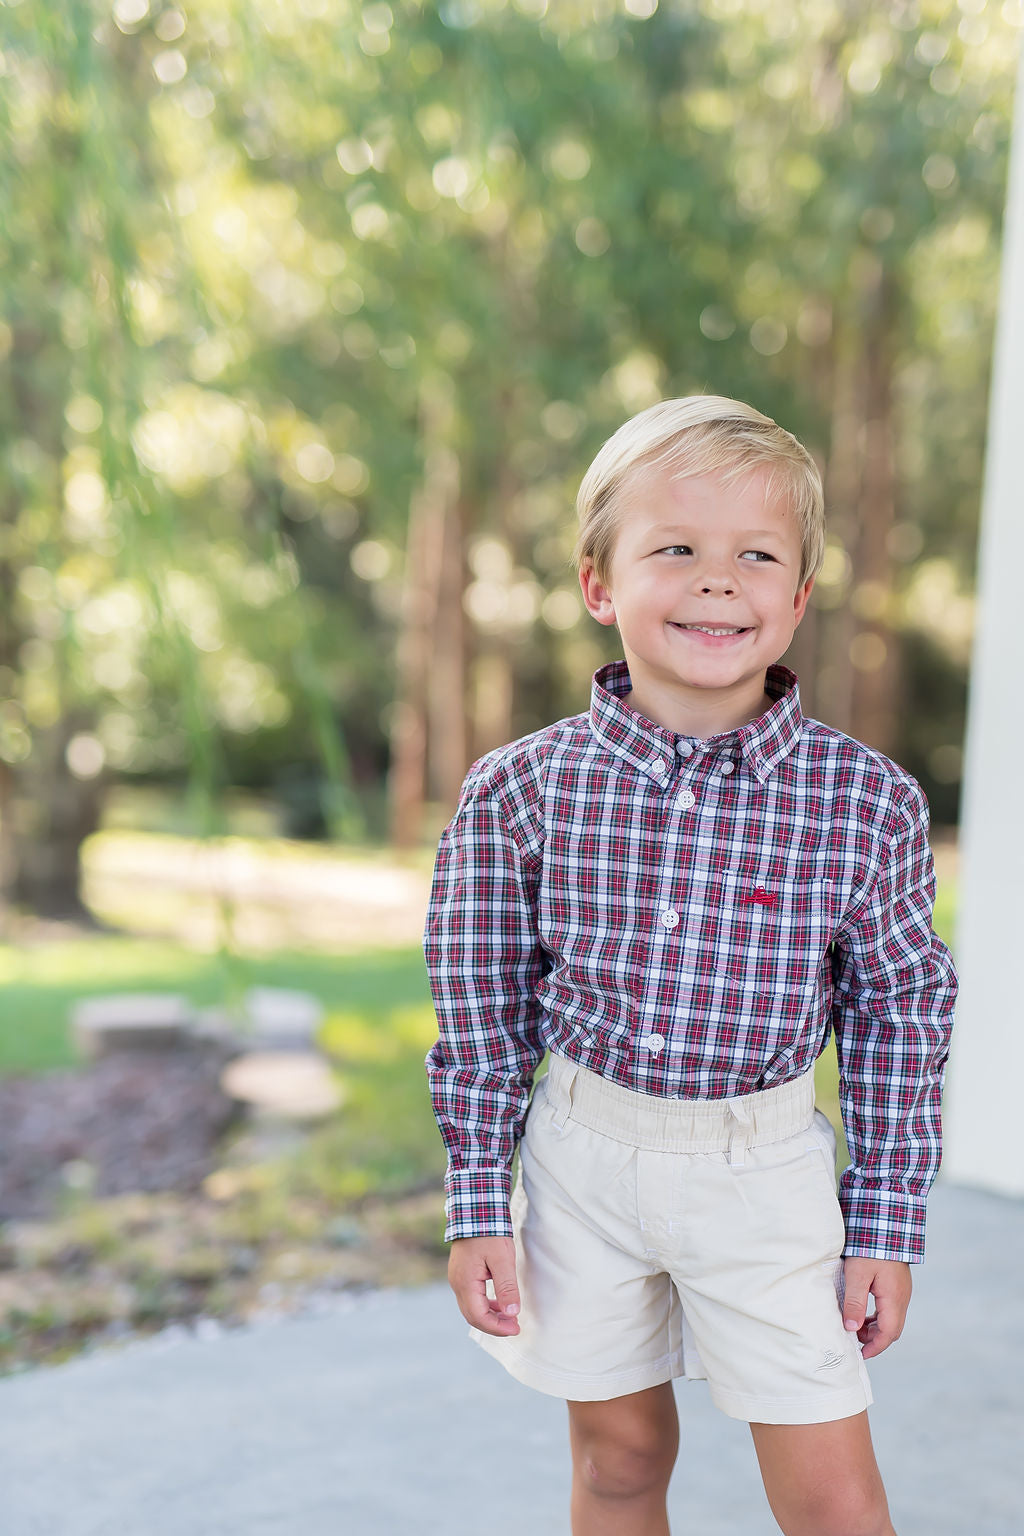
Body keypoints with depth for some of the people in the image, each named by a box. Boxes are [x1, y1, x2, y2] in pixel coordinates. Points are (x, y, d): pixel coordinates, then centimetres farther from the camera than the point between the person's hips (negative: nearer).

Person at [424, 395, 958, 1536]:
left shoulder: (867, 802, -11)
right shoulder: (518, 791, -10)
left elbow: (898, 1014, -1)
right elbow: (479, 1011, -1)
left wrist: (887, 1227, 1)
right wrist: (477, 1209, 1)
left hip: (766, 1173, 0)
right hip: (583, 1157, 1)